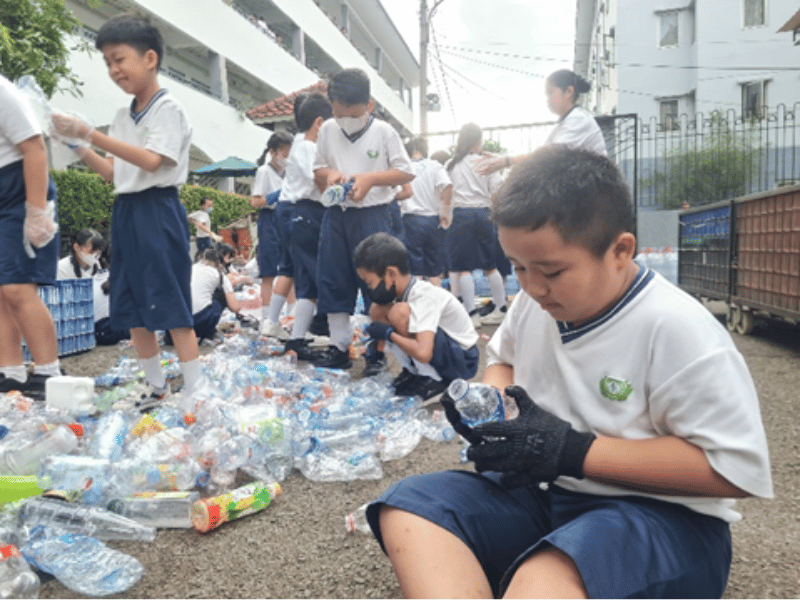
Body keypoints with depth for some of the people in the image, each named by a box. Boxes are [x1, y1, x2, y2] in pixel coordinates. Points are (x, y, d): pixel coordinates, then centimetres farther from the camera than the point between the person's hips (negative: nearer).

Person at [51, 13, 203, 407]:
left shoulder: (168, 109, -6)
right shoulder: (122, 117, 17)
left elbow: (151, 161, -19)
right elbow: (113, 173, 16)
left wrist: (90, 134, -19)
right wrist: (77, 146, 3)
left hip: (158, 212, -8)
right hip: (125, 213, 8)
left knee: (172, 306, -8)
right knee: (131, 308, 10)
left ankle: (194, 390, 1)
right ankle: (156, 386, 23)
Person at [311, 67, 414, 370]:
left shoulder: (384, 132, -3)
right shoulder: (327, 130, 7)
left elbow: (406, 172, -2)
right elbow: (317, 168, 16)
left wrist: (371, 178, -16)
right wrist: (329, 174, -8)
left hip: (372, 215, -4)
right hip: (336, 214, 4)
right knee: (332, 280, 5)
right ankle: (339, 346, 16)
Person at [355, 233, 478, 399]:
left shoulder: (423, 297, -28)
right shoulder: (405, 291, -4)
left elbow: (423, 353, -39)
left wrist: (388, 333, -26)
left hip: (463, 361, -8)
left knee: (400, 312, -31)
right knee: (377, 310, -2)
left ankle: (433, 379, -13)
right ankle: (414, 372, 4)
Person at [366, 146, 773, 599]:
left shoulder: (678, 329, -18)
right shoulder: (537, 301, 1)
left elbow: (738, 469, -20)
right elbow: (504, 357, 21)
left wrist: (575, 452, -24)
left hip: (658, 514, -7)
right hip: (542, 493, 8)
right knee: (407, 507, -19)